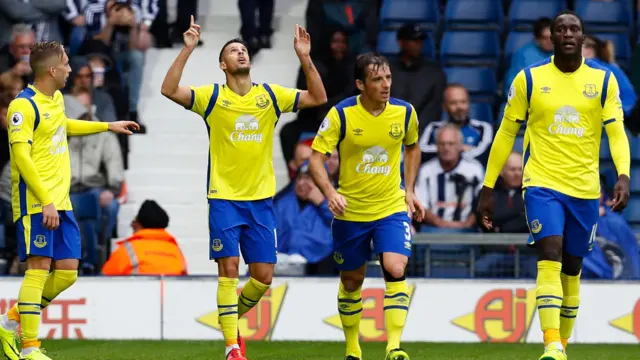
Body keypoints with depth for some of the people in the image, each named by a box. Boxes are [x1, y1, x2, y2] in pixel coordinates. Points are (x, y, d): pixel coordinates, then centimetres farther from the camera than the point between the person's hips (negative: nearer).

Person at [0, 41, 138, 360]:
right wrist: (45, 202, -23)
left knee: (67, 271, 5)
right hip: (35, 201, -9)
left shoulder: (56, 99, 15)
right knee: (39, 268, -11)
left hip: (61, 202, 9)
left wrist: (109, 126, 43)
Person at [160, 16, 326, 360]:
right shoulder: (212, 97, -2)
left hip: (261, 199, 3)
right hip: (224, 199, -3)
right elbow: (169, 90, -15)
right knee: (229, 269, -9)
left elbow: (318, 98, 2)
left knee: (263, 275, 1)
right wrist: (187, 49, -23)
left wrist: (305, 58, -10)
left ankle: (234, 317, 29)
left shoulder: (270, 95, 5)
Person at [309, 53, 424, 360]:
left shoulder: (405, 112, -6)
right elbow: (316, 157, -13)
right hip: (350, 211, -1)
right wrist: (329, 192, -30)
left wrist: (409, 190, 8)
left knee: (395, 269, -21)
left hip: (392, 208, 1)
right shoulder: (341, 115, -14)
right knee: (352, 282, 11)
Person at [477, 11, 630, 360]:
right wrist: (488, 187, 7)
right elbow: (506, 133, 7)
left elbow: (617, 133, -1)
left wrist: (623, 175, -19)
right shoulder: (529, 79, 0)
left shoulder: (603, 80, 3)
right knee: (550, 259, -19)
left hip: (585, 189, 2)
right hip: (542, 184, -2)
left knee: (571, 270, 9)